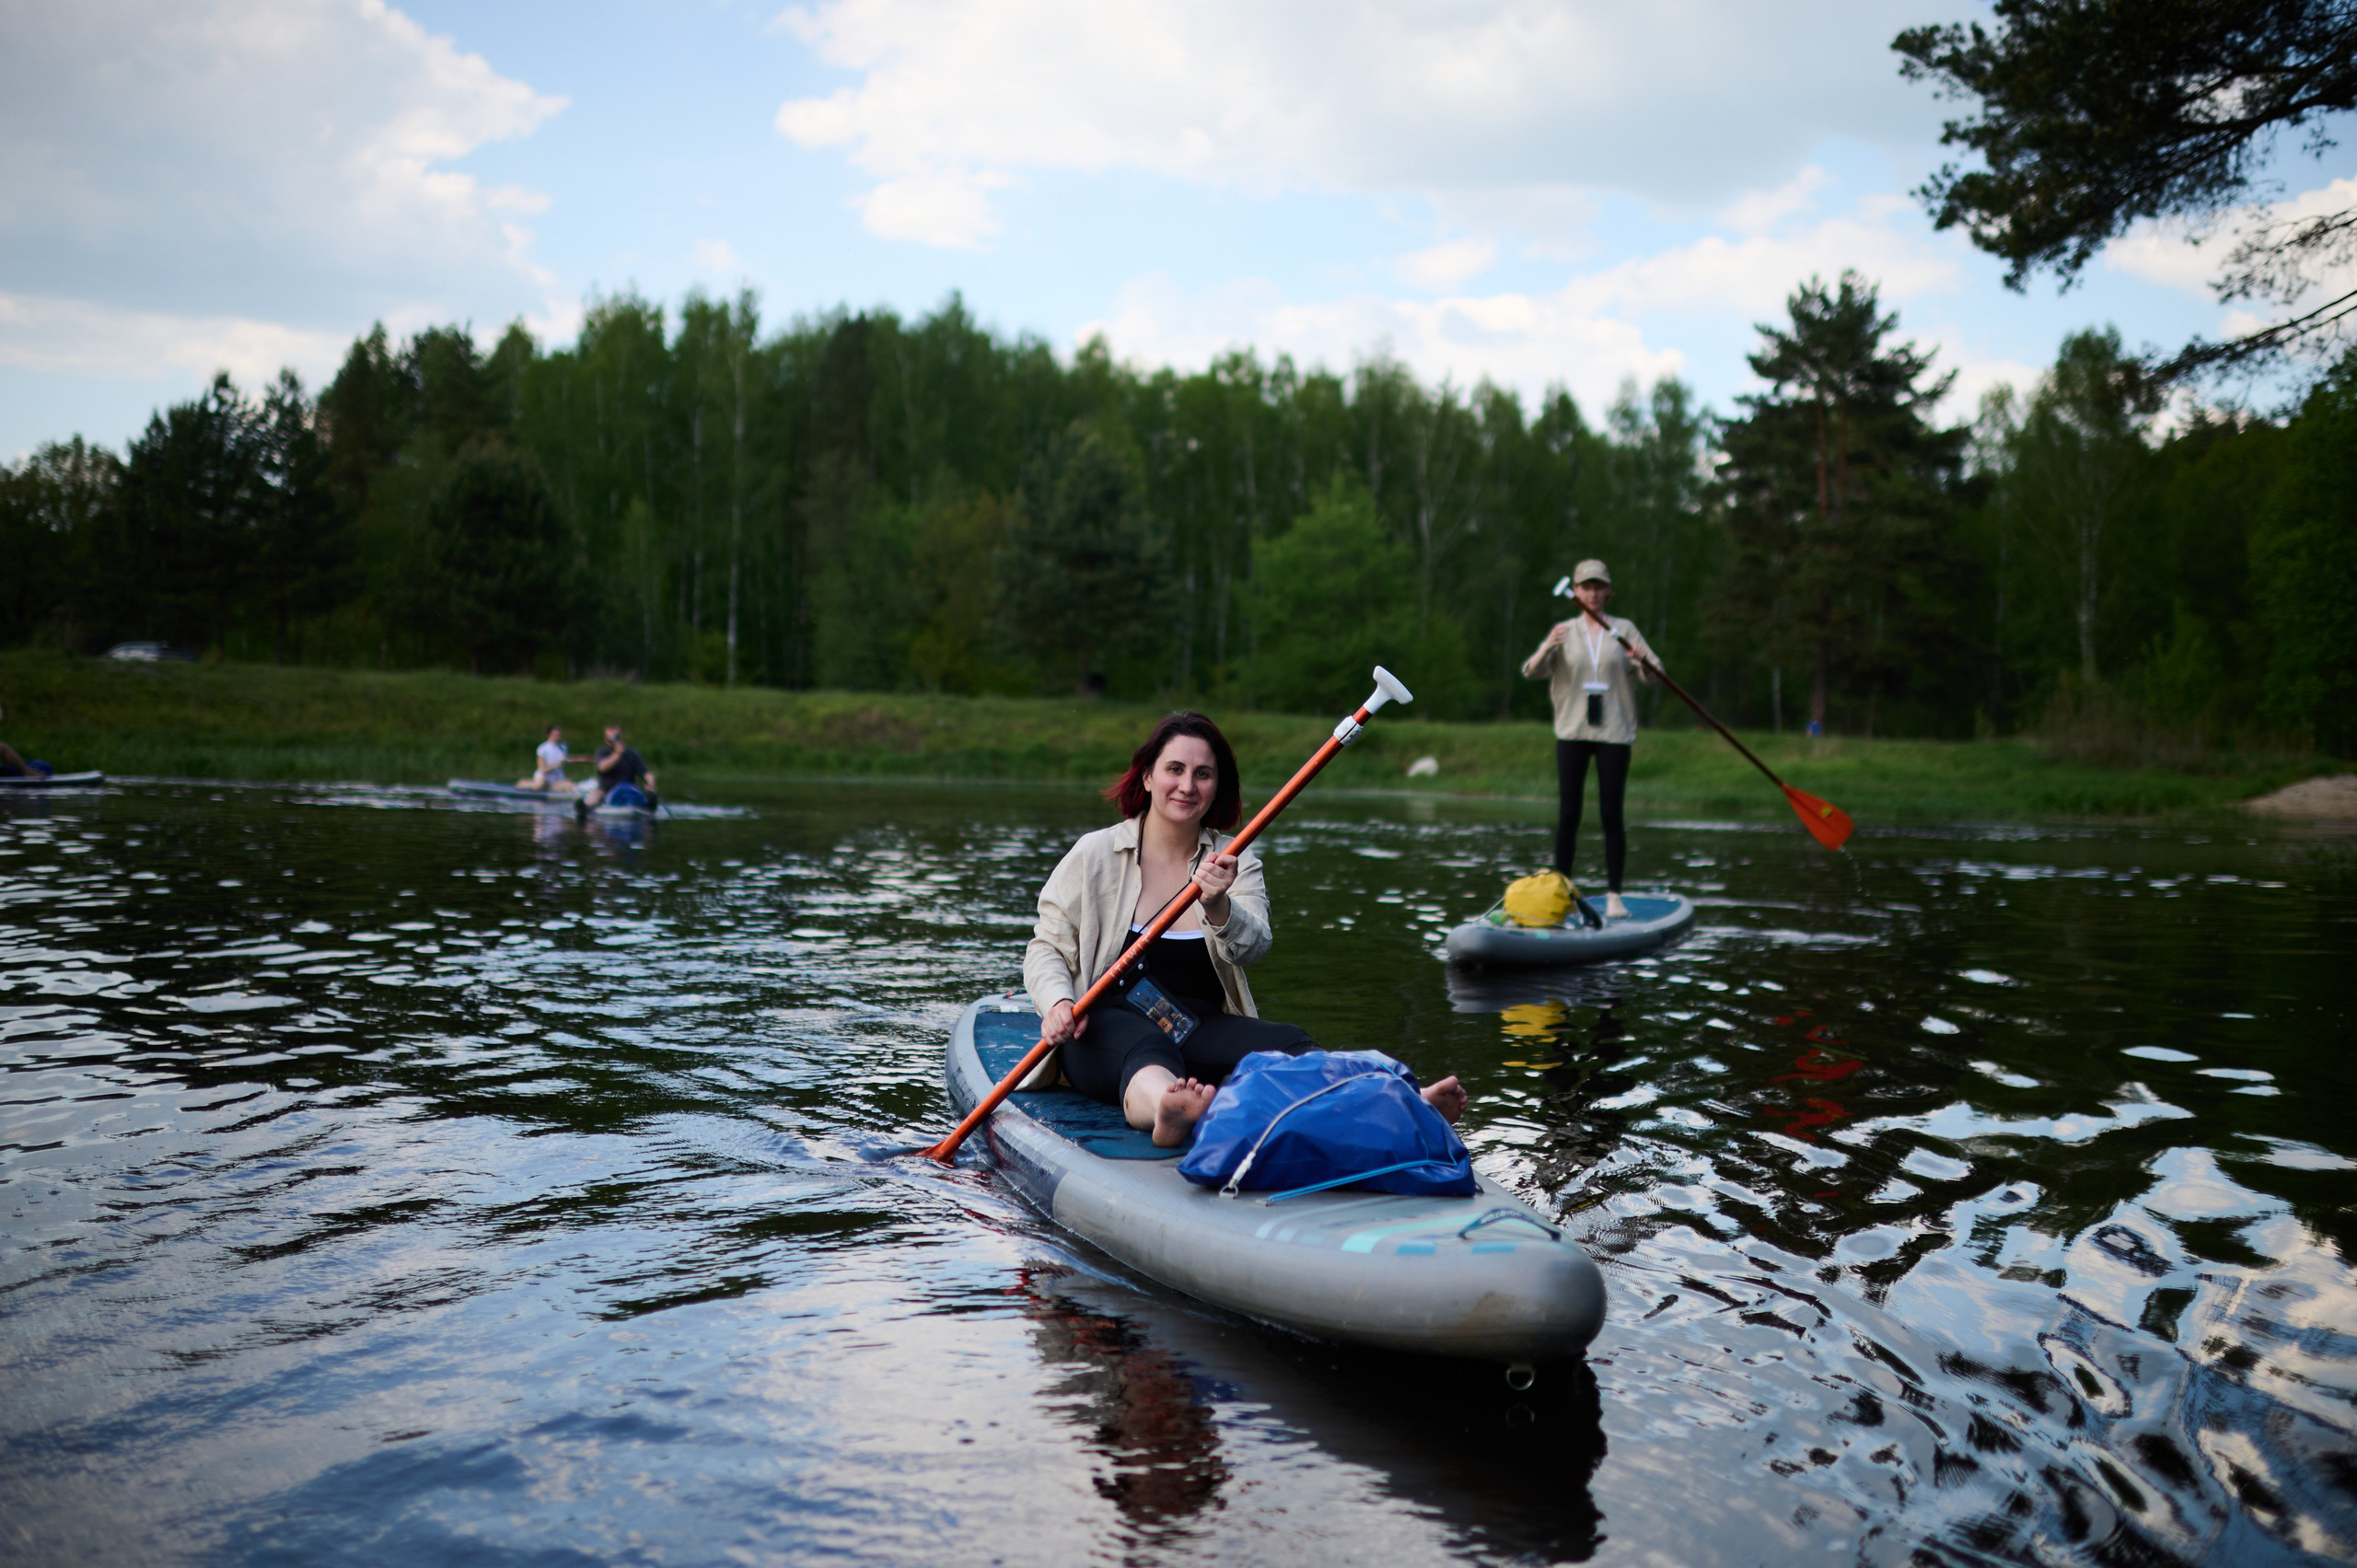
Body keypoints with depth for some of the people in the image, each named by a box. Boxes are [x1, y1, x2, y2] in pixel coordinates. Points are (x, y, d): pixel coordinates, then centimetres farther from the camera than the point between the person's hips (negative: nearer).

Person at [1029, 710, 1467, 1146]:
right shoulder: (1095, 853, 5)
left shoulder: (1235, 863, 9)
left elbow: (1253, 947, -10)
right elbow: (1047, 949, 6)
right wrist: (1058, 1002, -16)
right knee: (1146, 1046, -38)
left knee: (1289, 1043, -25)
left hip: (1201, 1031, 3)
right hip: (1107, 1026, -3)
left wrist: (1217, 906, -32)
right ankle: (1165, 1111, -73)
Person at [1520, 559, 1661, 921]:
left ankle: (1614, 895, 3)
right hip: (1572, 731, 1)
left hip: (1614, 731, 0)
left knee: (1612, 815, -2)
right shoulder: (1564, 631, 8)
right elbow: (1532, 672, -4)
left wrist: (1642, 662, -23)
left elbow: (1653, 677, 0)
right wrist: (1547, 648, -25)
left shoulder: (1625, 630, 7)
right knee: (1568, 814, -1)